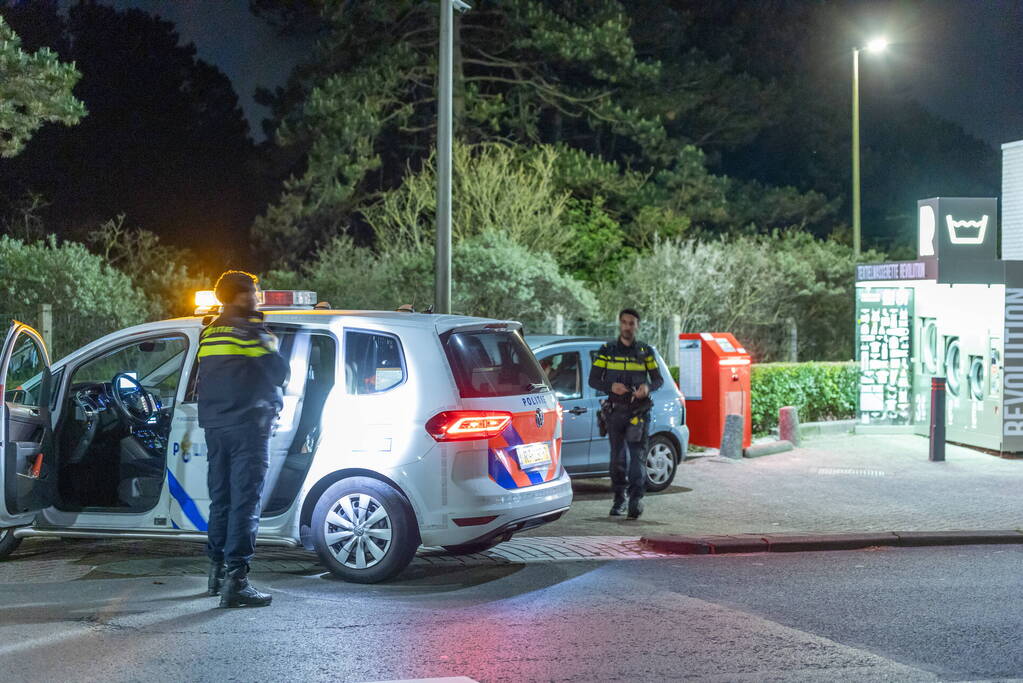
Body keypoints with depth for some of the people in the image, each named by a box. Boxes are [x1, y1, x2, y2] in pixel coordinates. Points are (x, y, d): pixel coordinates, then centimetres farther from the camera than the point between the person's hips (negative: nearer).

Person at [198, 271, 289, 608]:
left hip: (214, 425, 8)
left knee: (221, 498, 17)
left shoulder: (208, 333, 13)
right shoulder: (251, 331, -10)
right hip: (247, 424, -8)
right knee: (245, 501, -9)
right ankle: (235, 580, -14)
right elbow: (279, 372, -10)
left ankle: (217, 569, 26)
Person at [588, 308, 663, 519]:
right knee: (618, 457, 7)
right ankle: (620, 499, 17)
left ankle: (636, 498, -20)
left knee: (637, 455, -13)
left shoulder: (645, 352, 6)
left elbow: (658, 379, 9)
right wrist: (611, 386, -16)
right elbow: (593, 379, 4)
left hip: (639, 412, -1)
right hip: (615, 411, 1)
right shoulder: (607, 350, 7)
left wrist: (648, 387, -15)